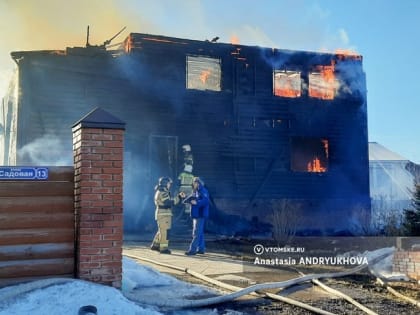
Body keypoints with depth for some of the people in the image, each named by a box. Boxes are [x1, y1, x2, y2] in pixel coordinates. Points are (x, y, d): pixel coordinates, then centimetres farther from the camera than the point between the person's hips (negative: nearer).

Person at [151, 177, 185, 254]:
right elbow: (169, 203, -23)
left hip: (164, 214, 11)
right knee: (165, 231, -7)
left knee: (161, 231, 17)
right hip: (163, 214, -11)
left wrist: (179, 196, 9)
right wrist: (179, 197, -16)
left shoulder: (162, 192, 19)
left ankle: (155, 245, 24)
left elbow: (170, 202, 17)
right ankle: (164, 248, -4)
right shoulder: (162, 192, -15)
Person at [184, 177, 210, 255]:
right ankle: (201, 249, 18)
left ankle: (193, 250, -11)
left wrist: (196, 202, -35)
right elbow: (191, 198, 21)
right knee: (200, 233, 13)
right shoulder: (195, 191, 17)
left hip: (200, 215, -10)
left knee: (196, 233, -10)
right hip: (196, 215, 10)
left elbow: (206, 201, -25)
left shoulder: (203, 191, -12)